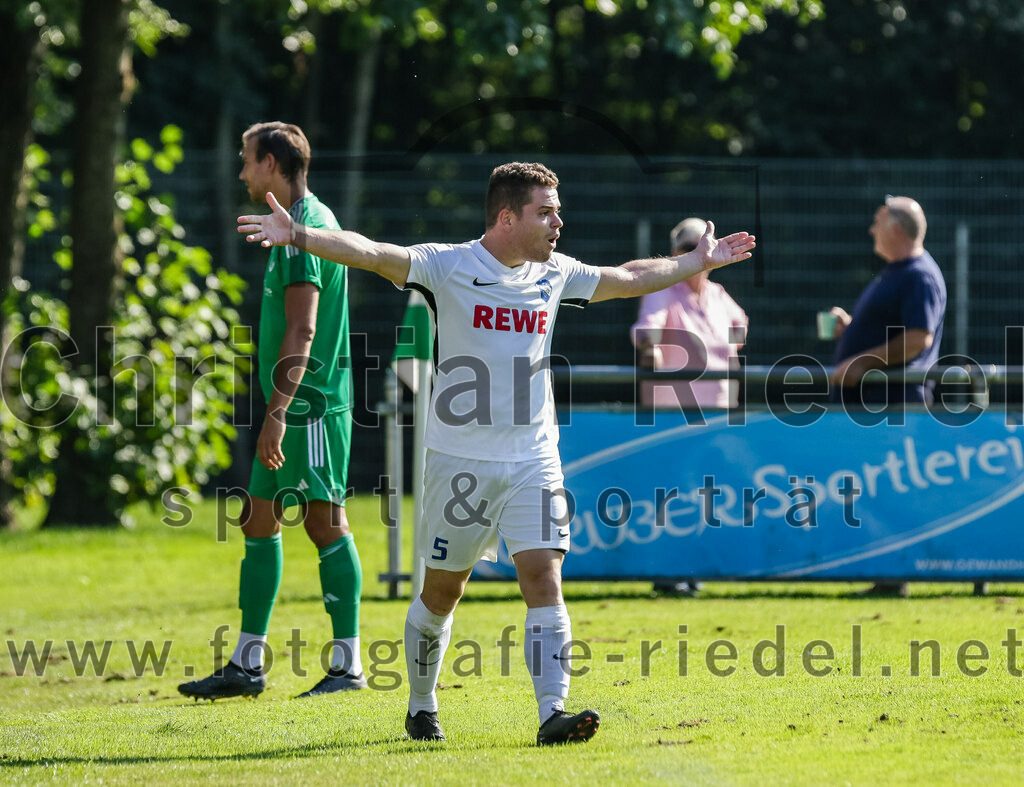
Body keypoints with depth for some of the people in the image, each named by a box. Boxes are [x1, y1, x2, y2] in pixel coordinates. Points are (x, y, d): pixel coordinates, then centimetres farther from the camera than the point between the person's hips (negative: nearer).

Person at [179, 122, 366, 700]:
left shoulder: (303, 228, -14)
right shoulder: (309, 221, 17)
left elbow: (302, 332, -21)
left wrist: (278, 412, -24)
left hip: (311, 406, -10)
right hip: (299, 408, 10)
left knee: (326, 522, -7)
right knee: (260, 520, 11)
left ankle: (348, 664, -4)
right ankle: (247, 666, 14)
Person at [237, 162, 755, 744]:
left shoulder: (554, 274, 8)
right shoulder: (448, 266, -8)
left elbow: (629, 279, 24)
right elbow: (373, 254, -21)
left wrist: (699, 262, 32)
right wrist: (298, 236, -35)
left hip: (533, 461, 3)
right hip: (460, 457, -3)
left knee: (544, 578, -11)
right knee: (443, 590, 7)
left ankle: (553, 713, -17)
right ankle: (422, 709, 27)